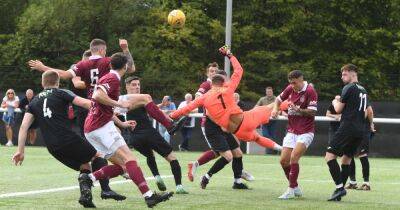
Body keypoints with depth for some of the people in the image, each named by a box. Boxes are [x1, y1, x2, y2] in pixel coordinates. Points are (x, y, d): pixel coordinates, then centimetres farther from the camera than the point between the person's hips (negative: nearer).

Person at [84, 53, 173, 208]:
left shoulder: (108, 78, 24)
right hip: (102, 126, -10)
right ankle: (148, 195, -29)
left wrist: (121, 123, 32)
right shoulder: (113, 79, -7)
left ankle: (89, 178, -5)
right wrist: (119, 104, -19)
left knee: (121, 165, 7)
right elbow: (97, 96, -25)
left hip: (91, 129, 10)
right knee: (129, 158, -18)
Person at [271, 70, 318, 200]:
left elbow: (312, 112, -16)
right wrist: (276, 109, 1)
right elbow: (279, 99, 20)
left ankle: (291, 190, -10)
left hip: (305, 132, -7)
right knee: (283, 160, 2)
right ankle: (295, 188, 18)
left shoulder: (310, 91, -14)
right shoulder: (290, 89, 4)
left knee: (294, 158, -20)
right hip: (291, 131, 7)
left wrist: (298, 109, -27)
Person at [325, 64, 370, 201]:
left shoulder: (349, 88, -6)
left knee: (330, 155, -10)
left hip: (348, 128, -9)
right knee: (347, 159, 12)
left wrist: (335, 102, 14)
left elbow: (338, 109, -4)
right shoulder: (363, 90, 19)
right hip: (360, 130, 9)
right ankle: (339, 193, 8)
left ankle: (340, 187, -21)